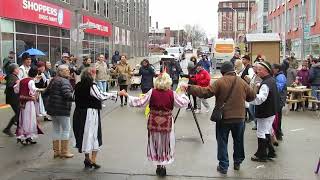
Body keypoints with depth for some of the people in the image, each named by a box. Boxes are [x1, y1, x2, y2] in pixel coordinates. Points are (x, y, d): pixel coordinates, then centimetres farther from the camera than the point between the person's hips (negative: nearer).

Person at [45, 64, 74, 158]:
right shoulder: (64, 81, -13)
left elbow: (46, 92, 22)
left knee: (56, 129, 14)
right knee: (66, 129, 1)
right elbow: (67, 95, -25)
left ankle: (56, 151, 19)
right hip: (62, 109, -9)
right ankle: (64, 152, 3)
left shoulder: (53, 80, 14)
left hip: (52, 108, 9)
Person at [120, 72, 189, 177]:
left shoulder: (152, 92, -9)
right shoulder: (172, 94, -9)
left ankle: (159, 166, 22)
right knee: (166, 144, 14)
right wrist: (183, 94, 18)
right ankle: (163, 166, 16)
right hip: (167, 123, 0)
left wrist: (127, 95, 3)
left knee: (155, 144, 16)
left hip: (154, 123, 1)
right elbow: (183, 103, 0)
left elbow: (140, 102, -6)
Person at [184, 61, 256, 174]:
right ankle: (237, 163, 32)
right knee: (238, 141, 20)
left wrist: (189, 88, -14)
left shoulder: (220, 82, -12)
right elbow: (252, 96, 9)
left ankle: (223, 166, 10)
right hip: (239, 118, 4)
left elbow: (205, 92, -19)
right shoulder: (242, 82, 1)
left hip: (224, 118, -3)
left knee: (222, 142, 8)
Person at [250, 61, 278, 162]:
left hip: (265, 113, -10)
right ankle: (270, 152, 31)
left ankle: (261, 155, 12)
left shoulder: (265, 84, -23)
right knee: (267, 132, 21)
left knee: (262, 133, 2)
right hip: (271, 111, 10)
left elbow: (259, 99, -32)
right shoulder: (272, 80, 8)